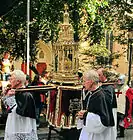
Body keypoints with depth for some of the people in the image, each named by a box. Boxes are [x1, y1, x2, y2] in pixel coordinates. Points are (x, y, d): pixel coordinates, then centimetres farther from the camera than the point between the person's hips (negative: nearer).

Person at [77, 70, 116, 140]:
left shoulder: (100, 96, -22)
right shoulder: (88, 94, 4)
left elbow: (104, 119, -24)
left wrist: (86, 115, -21)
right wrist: (82, 114, -4)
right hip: (88, 130, 8)